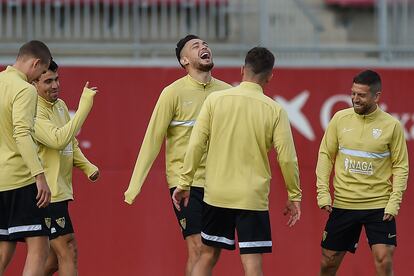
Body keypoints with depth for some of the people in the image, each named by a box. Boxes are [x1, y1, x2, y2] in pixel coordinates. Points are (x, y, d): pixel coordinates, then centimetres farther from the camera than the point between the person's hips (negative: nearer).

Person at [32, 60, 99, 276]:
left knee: (55, 257, 15)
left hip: (59, 192, 10)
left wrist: (87, 167, 8)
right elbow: (59, 140, -31)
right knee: (68, 252, -11)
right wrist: (84, 107, -30)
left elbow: (71, 145, 25)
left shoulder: (60, 106, 14)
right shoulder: (34, 112, -17)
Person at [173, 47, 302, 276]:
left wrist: (185, 182, 6)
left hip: (216, 195, 2)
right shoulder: (274, 110, -5)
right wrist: (294, 196, 7)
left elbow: (196, 144, -3)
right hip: (253, 197, -2)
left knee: (208, 256, 15)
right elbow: (287, 158, -4)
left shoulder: (215, 100, -2)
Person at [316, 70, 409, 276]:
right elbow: (325, 155, 7)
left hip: (379, 206, -2)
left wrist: (394, 201, -10)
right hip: (342, 203, 2)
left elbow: (401, 166, 0)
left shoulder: (392, 126, -4)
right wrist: (323, 192, -1)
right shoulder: (340, 119, 1)